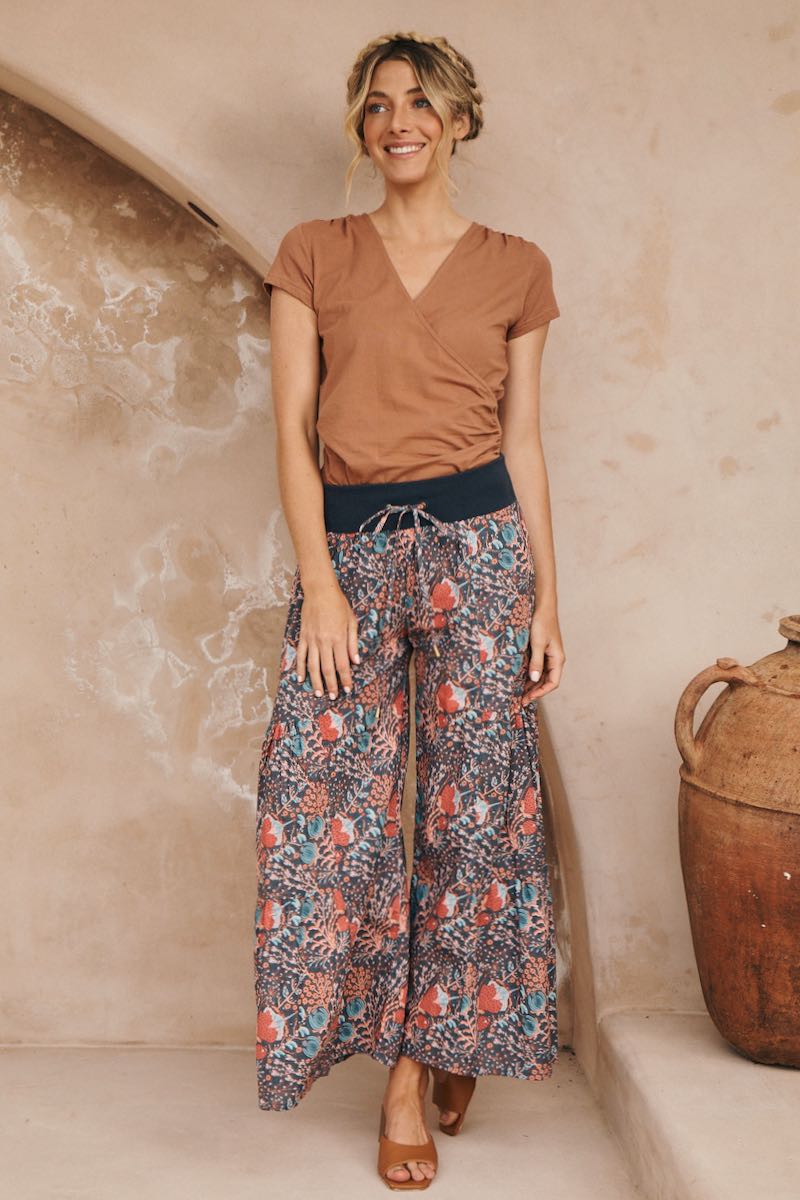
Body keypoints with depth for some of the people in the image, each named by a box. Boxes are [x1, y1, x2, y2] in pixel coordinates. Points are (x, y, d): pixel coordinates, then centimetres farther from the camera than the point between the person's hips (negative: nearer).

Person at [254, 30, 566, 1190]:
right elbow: (292, 430, 1)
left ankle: (429, 1049, 22)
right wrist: (320, 582, -9)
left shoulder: (515, 266, 8)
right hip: (347, 543, 0)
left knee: (471, 809, 2)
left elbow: (523, 442, 8)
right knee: (337, 814, -4)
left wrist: (548, 598, 4)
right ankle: (407, 1064, 14)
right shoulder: (314, 255, 7)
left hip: (476, 544, 0)